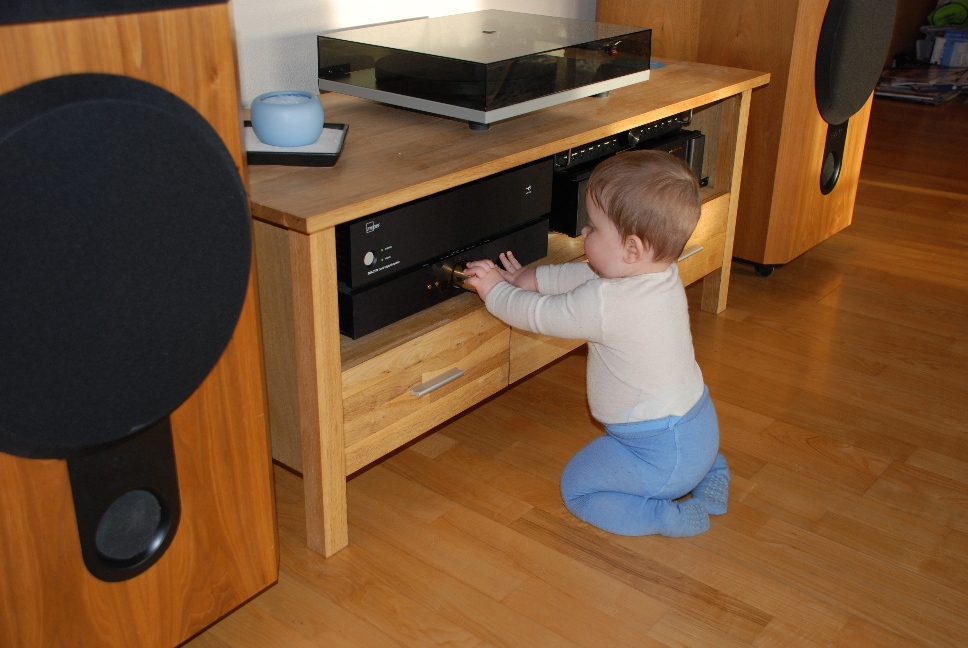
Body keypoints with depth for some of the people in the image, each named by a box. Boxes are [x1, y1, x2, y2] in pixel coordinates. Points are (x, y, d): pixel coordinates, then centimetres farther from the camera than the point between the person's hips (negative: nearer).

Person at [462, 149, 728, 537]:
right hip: (701, 427, 9)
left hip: (662, 454, -9)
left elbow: (538, 315, -14)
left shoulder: (605, 303, -29)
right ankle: (708, 469, 20)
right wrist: (527, 279, 11)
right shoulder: (662, 273, -3)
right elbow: (582, 275, 11)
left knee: (576, 488, 8)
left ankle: (671, 518, -3)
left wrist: (496, 291, 2)